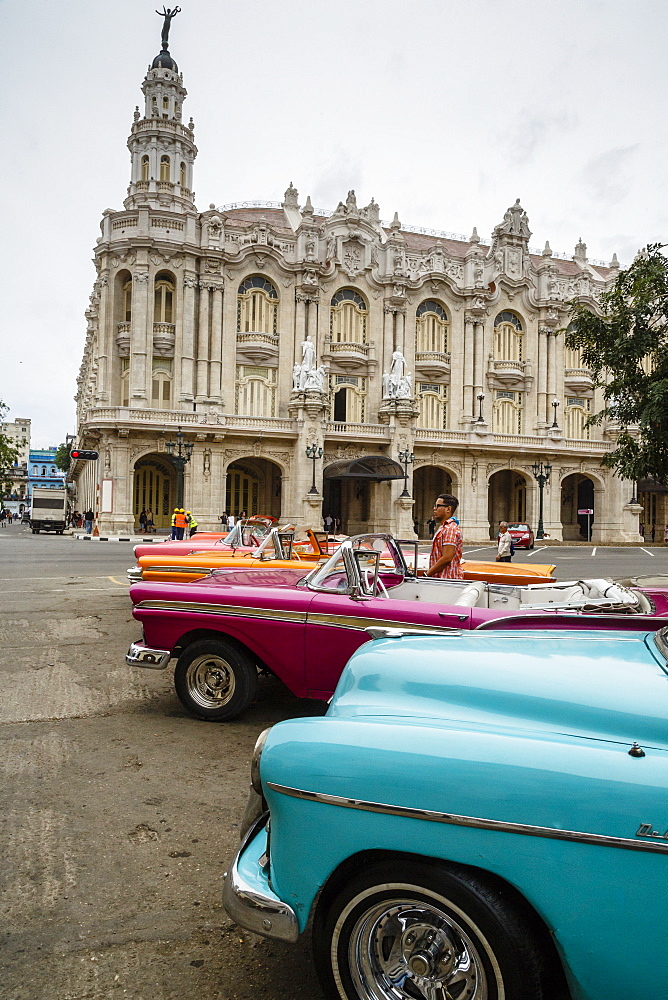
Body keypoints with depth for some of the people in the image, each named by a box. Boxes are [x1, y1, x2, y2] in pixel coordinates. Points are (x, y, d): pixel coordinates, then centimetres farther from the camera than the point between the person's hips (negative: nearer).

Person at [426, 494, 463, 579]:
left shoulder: (449, 528, -13)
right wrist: (429, 572, 13)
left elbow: (447, 558, -21)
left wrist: (427, 574, -15)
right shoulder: (443, 527, 20)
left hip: (448, 579, -10)